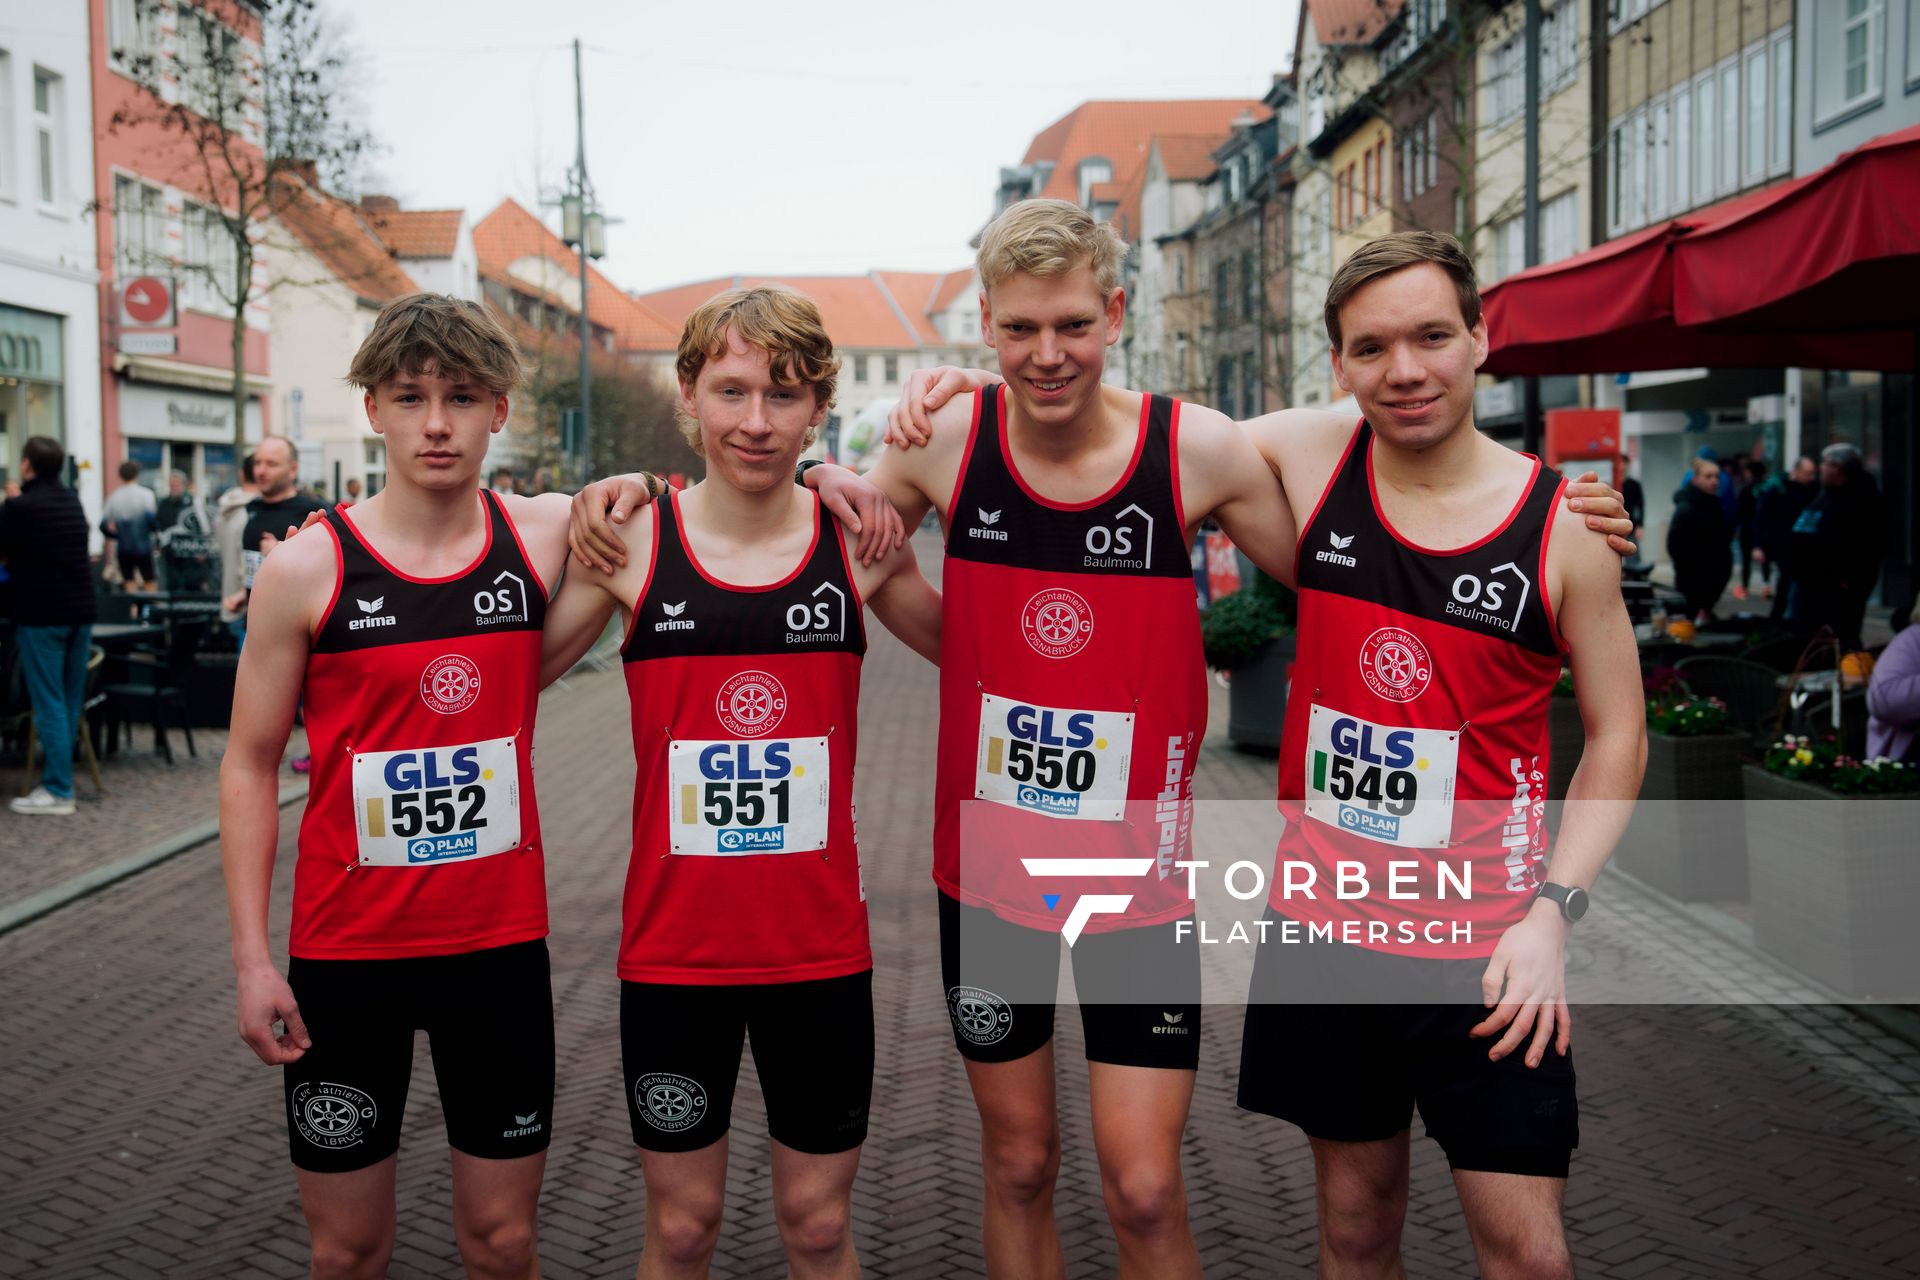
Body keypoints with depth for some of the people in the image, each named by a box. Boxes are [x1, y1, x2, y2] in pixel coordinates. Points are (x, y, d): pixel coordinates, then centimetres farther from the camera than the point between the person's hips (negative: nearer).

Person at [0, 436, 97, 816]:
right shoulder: (72, 502, 10)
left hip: (41, 615, -7)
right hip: (80, 612, 7)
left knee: (48, 703, -4)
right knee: (71, 702, 10)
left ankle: (58, 792, -4)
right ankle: (58, 776, 16)